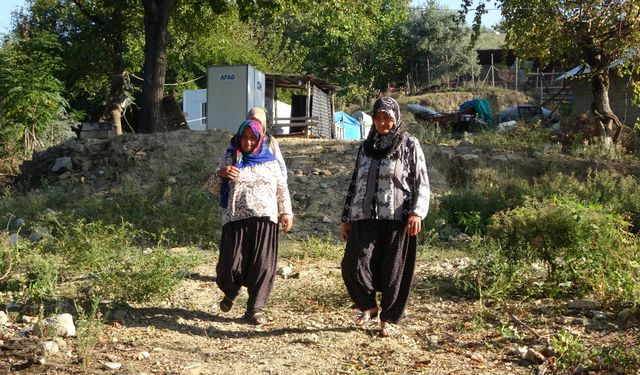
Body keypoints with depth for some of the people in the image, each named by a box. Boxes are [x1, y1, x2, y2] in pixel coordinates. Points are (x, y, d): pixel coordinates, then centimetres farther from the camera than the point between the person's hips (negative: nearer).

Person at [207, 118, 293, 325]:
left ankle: (254, 309, 12)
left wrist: (286, 212, 6)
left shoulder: (269, 160, 10)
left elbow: (281, 188, 16)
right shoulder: (230, 159, 8)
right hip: (236, 219, -1)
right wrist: (220, 174, -12)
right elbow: (212, 187, 8)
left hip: (264, 218, 1)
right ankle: (230, 292, 29)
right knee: (231, 263, -5)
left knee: (262, 265, -2)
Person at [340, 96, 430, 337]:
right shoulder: (366, 146, 14)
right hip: (365, 217, 3)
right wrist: (346, 218, 15)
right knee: (353, 264, -11)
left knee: (393, 271, 2)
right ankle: (368, 306, 15)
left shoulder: (409, 145, 3)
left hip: (397, 218, -3)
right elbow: (355, 182, 18)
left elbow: (421, 182, -1)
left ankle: (390, 319, 20)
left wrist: (417, 213, -16)